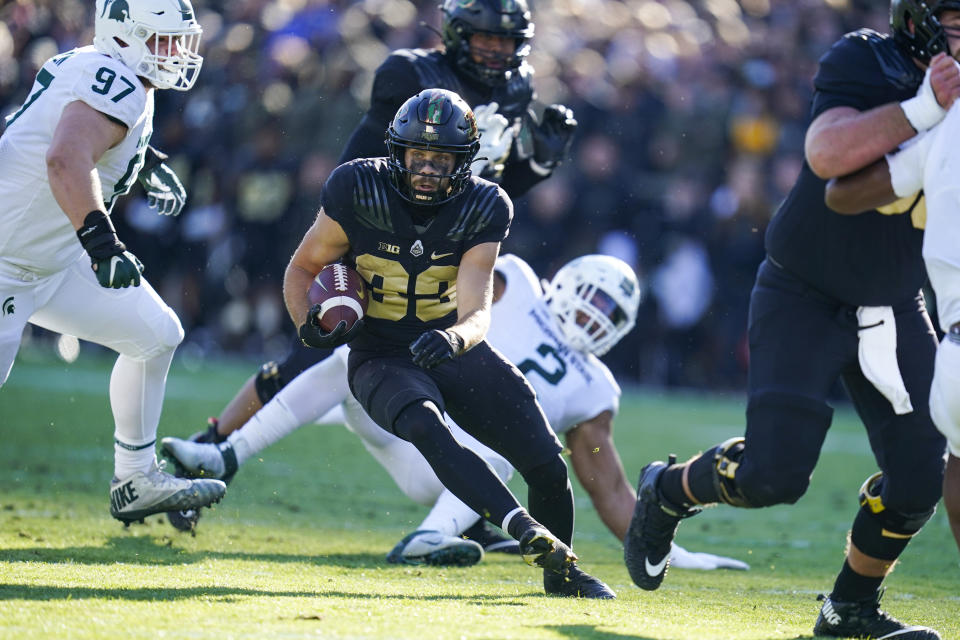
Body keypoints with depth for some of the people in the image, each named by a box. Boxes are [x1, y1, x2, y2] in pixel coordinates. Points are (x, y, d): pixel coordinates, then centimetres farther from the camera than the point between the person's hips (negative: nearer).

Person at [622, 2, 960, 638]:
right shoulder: (862, 64, -18)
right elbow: (827, 154, -36)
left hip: (892, 309, 5)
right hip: (803, 295, -5)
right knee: (773, 473, -13)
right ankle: (668, 492, 19)